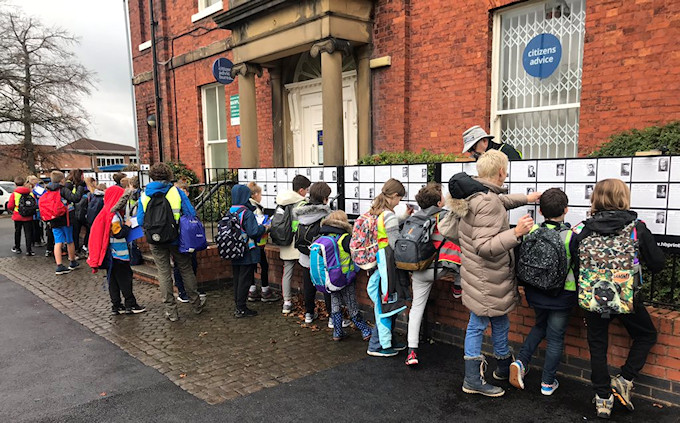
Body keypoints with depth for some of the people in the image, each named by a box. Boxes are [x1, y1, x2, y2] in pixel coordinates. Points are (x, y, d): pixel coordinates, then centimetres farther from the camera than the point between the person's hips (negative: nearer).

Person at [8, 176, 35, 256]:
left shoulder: (14, 194, -8)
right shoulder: (30, 193, -3)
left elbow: (10, 206, -9)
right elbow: (35, 204, -2)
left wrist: (13, 210, 12)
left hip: (17, 217, 0)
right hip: (28, 217, 0)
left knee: (17, 232, 17)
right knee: (28, 233, 2)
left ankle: (17, 248, 29)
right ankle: (29, 250, -4)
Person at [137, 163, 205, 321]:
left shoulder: (144, 196, -1)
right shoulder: (176, 192, -7)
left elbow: (140, 221, -2)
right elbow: (191, 214, -10)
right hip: (176, 239, -1)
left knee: (164, 274, 9)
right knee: (186, 270, 13)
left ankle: (171, 311, 13)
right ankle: (196, 304, 24)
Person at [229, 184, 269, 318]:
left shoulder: (230, 212, 4)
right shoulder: (247, 213, -18)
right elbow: (254, 232, -24)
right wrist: (264, 228, -5)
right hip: (247, 254, -7)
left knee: (237, 279, 15)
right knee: (245, 280, 1)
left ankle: (238, 306, 23)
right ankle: (241, 309, 6)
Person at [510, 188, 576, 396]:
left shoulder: (531, 232, -8)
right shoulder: (571, 236, -16)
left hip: (535, 291, 3)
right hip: (561, 295, -3)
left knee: (540, 326, 26)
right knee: (555, 337, 12)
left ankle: (521, 361, 12)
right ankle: (548, 382, 23)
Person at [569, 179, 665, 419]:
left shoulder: (582, 230, -4)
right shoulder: (637, 228, -7)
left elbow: (573, 266, -2)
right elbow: (657, 264, -3)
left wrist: (582, 294, 11)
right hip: (627, 298, -2)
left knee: (597, 347, 16)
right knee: (646, 336, 25)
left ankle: (602, 399, 23)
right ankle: (624, 381, 20)